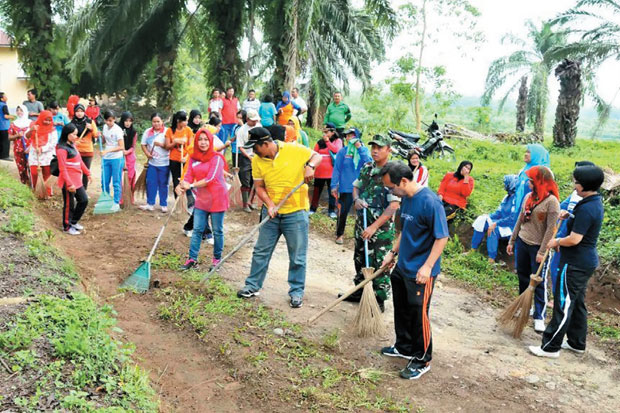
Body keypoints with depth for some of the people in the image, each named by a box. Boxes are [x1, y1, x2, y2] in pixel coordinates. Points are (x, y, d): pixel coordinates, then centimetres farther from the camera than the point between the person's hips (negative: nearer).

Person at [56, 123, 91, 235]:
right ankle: (67, 227, 22)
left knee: (84, 200, 15)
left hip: (77, 180, 9)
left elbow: (80, 161, 19)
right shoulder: (62, 149, -18)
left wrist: (87, 173, 21)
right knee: (69, 204, 5)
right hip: (68, 182, -9)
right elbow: (62, 169, -20)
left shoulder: (72, 145, 9)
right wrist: (69, 184, -22)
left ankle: (73, 222, 32)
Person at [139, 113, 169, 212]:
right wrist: (147, 153, -8)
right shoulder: (148, 132, 4)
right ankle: (150, 204, 16)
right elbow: (143, 144, 8)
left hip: (164, 163, -3)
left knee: (163, 184, 6)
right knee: (150, 183, 6)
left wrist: (161, 144, -24)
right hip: (152, 162, 3)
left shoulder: (166, 132, -8)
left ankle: (164, 205, 16)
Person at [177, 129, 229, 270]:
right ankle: (192, 259, 12)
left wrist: (191, 185, -20)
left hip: (217, 198, -5)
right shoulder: (193, 158, 6)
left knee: (217, 231, 6)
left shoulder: (216, 158, -12)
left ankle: (217, 259, 20)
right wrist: (181, 186, -21)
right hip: (201, 199, 5)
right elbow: (188, 177, 0)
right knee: (197, 230, 6)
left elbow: (210, 179, -19)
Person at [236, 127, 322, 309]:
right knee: (261, 251, 12)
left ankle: (297, 292, 21)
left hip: (296, 213, -3)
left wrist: (310, 166, -19)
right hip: (271, 213, 3)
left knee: (297, 257, 6)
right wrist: (269, 204, -15)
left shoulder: (295, 150, -13)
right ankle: (253, 286, 27)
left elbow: (316, 156, 3)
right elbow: (260, 187, 1)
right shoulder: (257, 161, -3)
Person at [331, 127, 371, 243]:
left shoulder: (364, 150, 3)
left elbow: (369, 163, -14)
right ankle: (339, 235, 20)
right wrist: (334, 186, -4)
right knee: (343, 212, 4)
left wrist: (360, 148, -17)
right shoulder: (343, 151, 0)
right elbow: (336, 169, 0)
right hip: (346, 188, -1)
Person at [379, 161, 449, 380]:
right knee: (402, 310, 21)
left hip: (420, 273, -9)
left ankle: (422, 360, 21)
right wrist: (393, 252, 16)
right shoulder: (406, 198, 4)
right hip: (402, 267, 9)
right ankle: (404, 347, 41)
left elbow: (442, 237, -22)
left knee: (419, 316, 4)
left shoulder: (429, 202, -23)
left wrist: (427, 266, -25)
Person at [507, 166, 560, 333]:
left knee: (539, 282, -1)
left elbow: (551, 229, -17)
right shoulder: (529, 197, 5)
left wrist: (542, 252, -18)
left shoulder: (551, 201, -15)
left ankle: (539, 317, 5)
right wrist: (512, 241, 14)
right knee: (522, 278, 17)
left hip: (538, 247, -7)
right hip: (522, 243, 7)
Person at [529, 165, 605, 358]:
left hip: (576, 264, -10)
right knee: (577, 303, 19)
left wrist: (556, 242, -8)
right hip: (586, 261, 10)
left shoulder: (586, 208, -24)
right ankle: (577, 343, 31)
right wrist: (570, 217, 8)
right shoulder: (596, 202, 8)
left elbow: (574, 239, -25)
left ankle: (551, 347, 6)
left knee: (563, 305, -2)